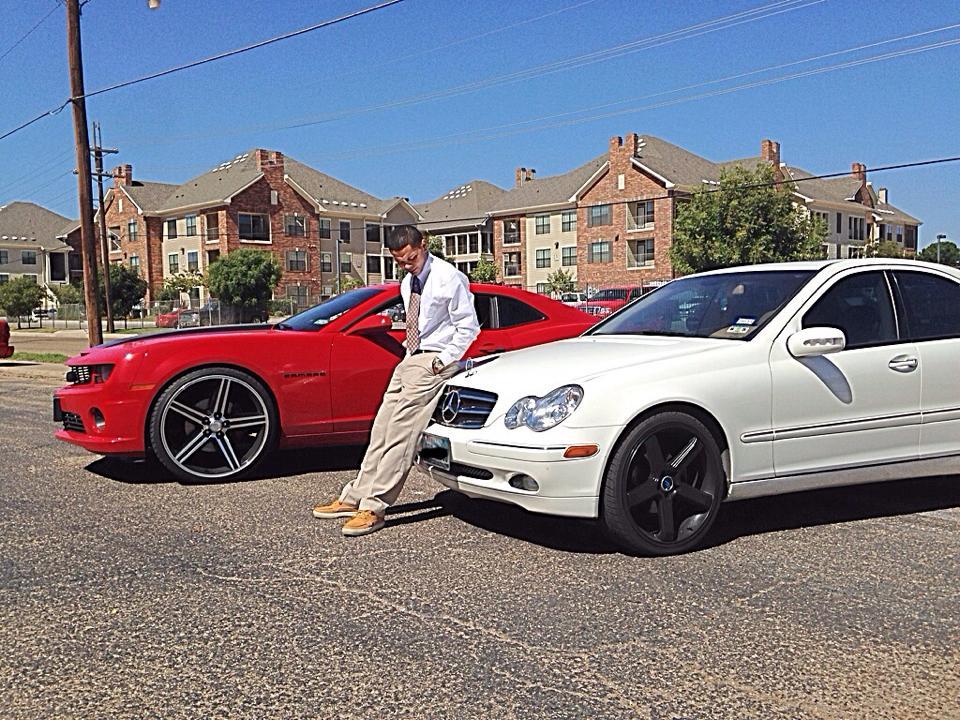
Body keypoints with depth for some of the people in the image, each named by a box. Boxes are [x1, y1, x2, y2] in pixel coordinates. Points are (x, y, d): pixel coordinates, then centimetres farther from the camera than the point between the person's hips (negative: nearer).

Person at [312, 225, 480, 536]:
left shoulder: (449, 278, -10)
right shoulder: (407, 283, 13)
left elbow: (468, 327, -9)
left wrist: (443, 360, -13)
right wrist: (411, 351, 9)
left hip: (433, 361, -8)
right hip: (410, 359, 8)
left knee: (401, 430, -14)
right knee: (383, 427, 7)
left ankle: (374, 507, -13)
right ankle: (355, 497, 12)